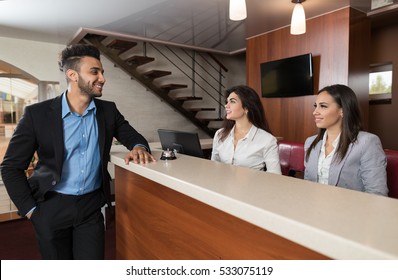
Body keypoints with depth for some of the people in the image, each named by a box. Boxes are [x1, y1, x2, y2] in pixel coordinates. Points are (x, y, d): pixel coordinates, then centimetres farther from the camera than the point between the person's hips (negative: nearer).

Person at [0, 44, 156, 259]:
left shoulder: (108, 110, -2)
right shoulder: (37, 113, -11)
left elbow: (131, 135, 8)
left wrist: (139, 147, -17)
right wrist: (31, 210, -6)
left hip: (91, 206, 2)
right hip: (52, 208, -1)